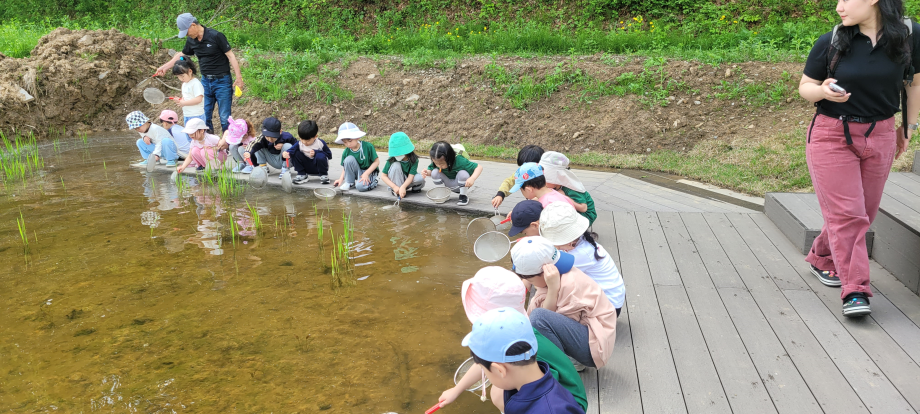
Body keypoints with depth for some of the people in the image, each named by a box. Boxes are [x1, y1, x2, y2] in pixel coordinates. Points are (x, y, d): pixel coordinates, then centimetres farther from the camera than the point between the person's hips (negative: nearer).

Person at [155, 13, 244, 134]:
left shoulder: (216, 36, -14)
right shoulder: (191, 41, 6)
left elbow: (231, 56, -13)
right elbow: (181, 55, 24)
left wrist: (239, 78, -17)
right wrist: (164, 67, 25)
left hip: (222, 81, -6)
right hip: (205, 81, 6)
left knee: (224, 117, -3)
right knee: (204, 117, 7)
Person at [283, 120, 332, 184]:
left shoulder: (320, 143, -15)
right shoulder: (299, 144, -10)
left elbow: (329, 155, -15)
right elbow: (290, 151, -23)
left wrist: (316, 153, -25)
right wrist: (286, 154, -48)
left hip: (318, 167, -3)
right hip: (307, 168, 3)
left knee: (320, 156, -34)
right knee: (296, 154, -18)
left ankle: (323, 175, -9)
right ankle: (302, 175, -2)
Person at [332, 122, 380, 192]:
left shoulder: (368, 146, -17)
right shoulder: (346, 152, -7)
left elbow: (376, 162, -13)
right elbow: (346, 168, 1)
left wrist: (366, 173, -22)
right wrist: (341, 179, -18)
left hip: (369, 171, -4)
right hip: (357, 172, 4)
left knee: (360, 186, -34)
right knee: (349, 159, -25)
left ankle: (373, 182, 1)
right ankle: (349, 183, -8)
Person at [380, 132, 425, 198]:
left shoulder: (413, 159, -20)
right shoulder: (392, 160, -19)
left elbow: (410, 177, -26)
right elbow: (383, 176, -19)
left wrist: (403, 187, -44)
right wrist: (394, 187, -32)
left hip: (407, 181, 0)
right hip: (395, 182, 0)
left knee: (420, 178, -32)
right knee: (396, 165, -29)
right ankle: (394, 190, -19)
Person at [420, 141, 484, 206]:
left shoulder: (459, 161, -33)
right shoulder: (437, 162, -20)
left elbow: (479, 167, -32)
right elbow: (430, 170, -3)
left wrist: (472, 178, -51)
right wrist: (427, 173, -28)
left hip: (463, 185, -3)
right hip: (450, 185, 3)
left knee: (462, 173, -37)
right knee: (434, 172, -22)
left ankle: (463, 196, -10)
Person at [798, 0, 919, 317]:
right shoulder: (831, 42, -8)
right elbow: (805, 86, 1)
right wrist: (824, 91, -21)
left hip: (879, 136, 3)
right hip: (831, 136, -3)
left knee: (864, 213, 12)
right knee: (846, 214, -7)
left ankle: (821, 258, 34)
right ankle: (855, 290, -3)